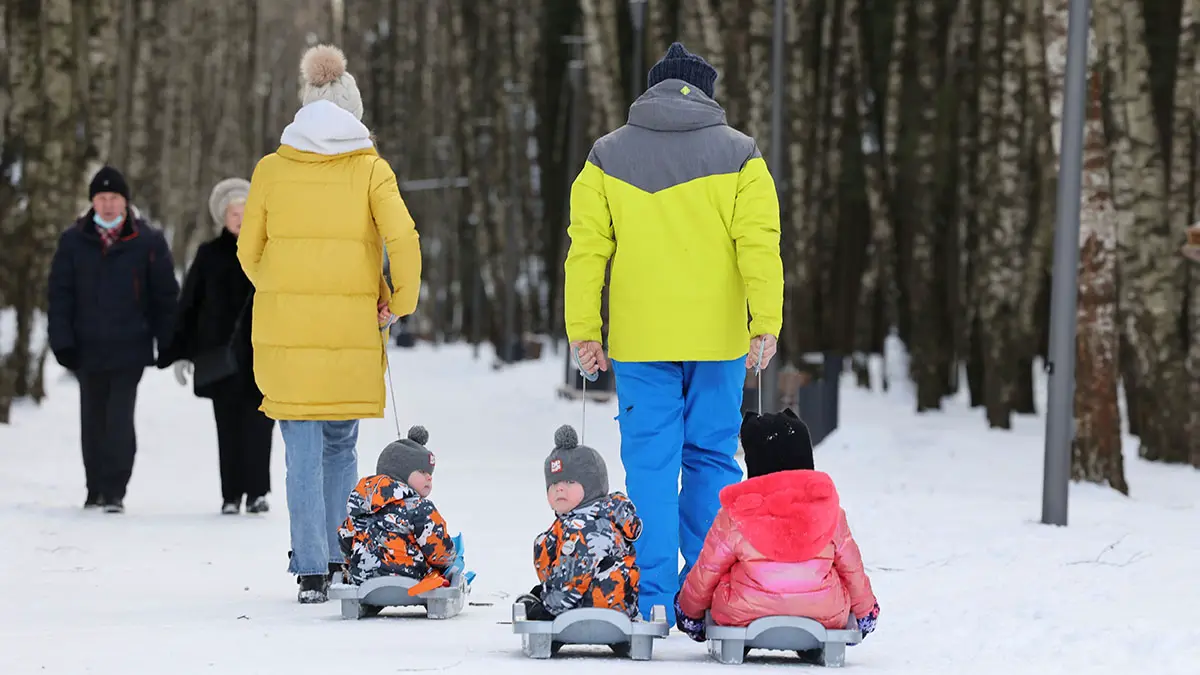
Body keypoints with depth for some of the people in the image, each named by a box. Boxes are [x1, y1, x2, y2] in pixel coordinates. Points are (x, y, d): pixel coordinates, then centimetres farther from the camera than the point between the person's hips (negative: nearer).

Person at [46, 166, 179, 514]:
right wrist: (62, 340, -4)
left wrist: (168, 343, 0)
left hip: (129, 349, -3)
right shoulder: (73, 241, 4)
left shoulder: (148, 242, 0)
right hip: (88, 349, 3)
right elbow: (59, 293, 5)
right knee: (93, 422, 11)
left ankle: (114, 491, -9)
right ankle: (96, 491, 23)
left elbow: (165, 296, 3)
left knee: (119, 420, -11)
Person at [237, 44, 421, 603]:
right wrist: (400, 303, 0)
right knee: (341, 444, 17)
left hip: (285, 329, 0)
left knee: (304, 451, 3)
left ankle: (312, 571, -3)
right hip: (352, 329, 0)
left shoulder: (272, 168, 3)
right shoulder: (370, 169, -1)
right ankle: (335, 555, 16)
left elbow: (249, 252, 9)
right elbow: (402, 239, -13)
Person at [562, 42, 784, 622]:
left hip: (639, 342, 0)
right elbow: (759, 245, -5)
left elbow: (587, 248, 2)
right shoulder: (738, 155, 2)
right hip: (718, 340, 0)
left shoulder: (607, 156, 5)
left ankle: (654, 598, -1)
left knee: (649, 464, 3)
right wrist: (766, 327, -5)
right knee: (712, 460, 8)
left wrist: (583, 332, 4)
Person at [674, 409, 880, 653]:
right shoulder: (830, 510, -2)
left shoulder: (734, 516, -8)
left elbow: (707, 569, 3)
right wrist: (865, 610, 27)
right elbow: (852, 567, 9)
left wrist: (689, 608, 23)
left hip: (744, 613, -1)